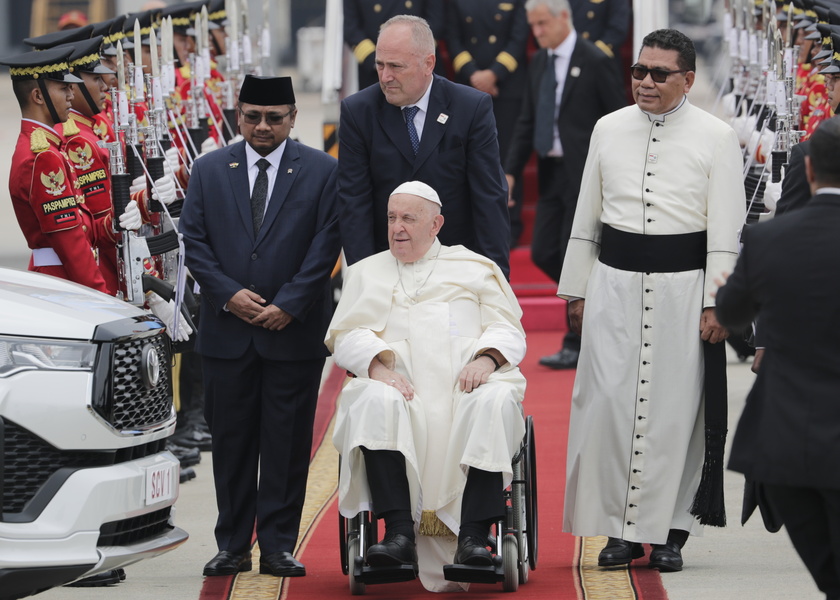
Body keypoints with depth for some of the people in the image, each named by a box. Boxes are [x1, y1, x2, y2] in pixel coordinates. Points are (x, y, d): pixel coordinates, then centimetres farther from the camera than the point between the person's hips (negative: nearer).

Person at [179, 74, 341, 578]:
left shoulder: (323, 172, 2)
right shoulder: (209, 170, 9)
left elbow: (325, 248, -3)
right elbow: (194, 240, 5)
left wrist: (288, 305, -11)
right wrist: (228, 294, -8)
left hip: (295, 329, -2)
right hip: (227, 329, 2)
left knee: (288, 442, 0)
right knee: (231, 441, 5)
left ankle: (278, 545, 5)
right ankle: (233, 546, 11)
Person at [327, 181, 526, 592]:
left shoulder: (476, 269, 24)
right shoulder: (367, 273, 26)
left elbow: (509, 330, 13)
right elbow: (347, 337, 12)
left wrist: (486, 359, -10)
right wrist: (377, 365, -10)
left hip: (467, 384, 0)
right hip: (400, 384, 0)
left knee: (496, 401, -35)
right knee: (377, 402, -36)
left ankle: (473, 537, -40)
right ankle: (399, 533, -42)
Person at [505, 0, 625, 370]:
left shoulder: (594, 62, -10)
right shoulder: (539, 63, 11)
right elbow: (527, 122, 13)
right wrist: (511, 172, 4)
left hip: (585, 174, -7)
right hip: (551, 173, 7)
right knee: (543, 253, 5)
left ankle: (577, 346, 4)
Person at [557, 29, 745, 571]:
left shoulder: (716, 137, -1)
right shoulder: (609, 130, 9)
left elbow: (726, 230, -2)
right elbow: (586, 217, 14)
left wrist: (716, 303, -8)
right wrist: (577, 291, 12)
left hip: (682, 285, -3)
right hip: (614, 283, 3)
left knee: (675, 408, 0)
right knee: (608, 402, -2)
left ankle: (669, 531, 8)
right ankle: (621, 527, 7)